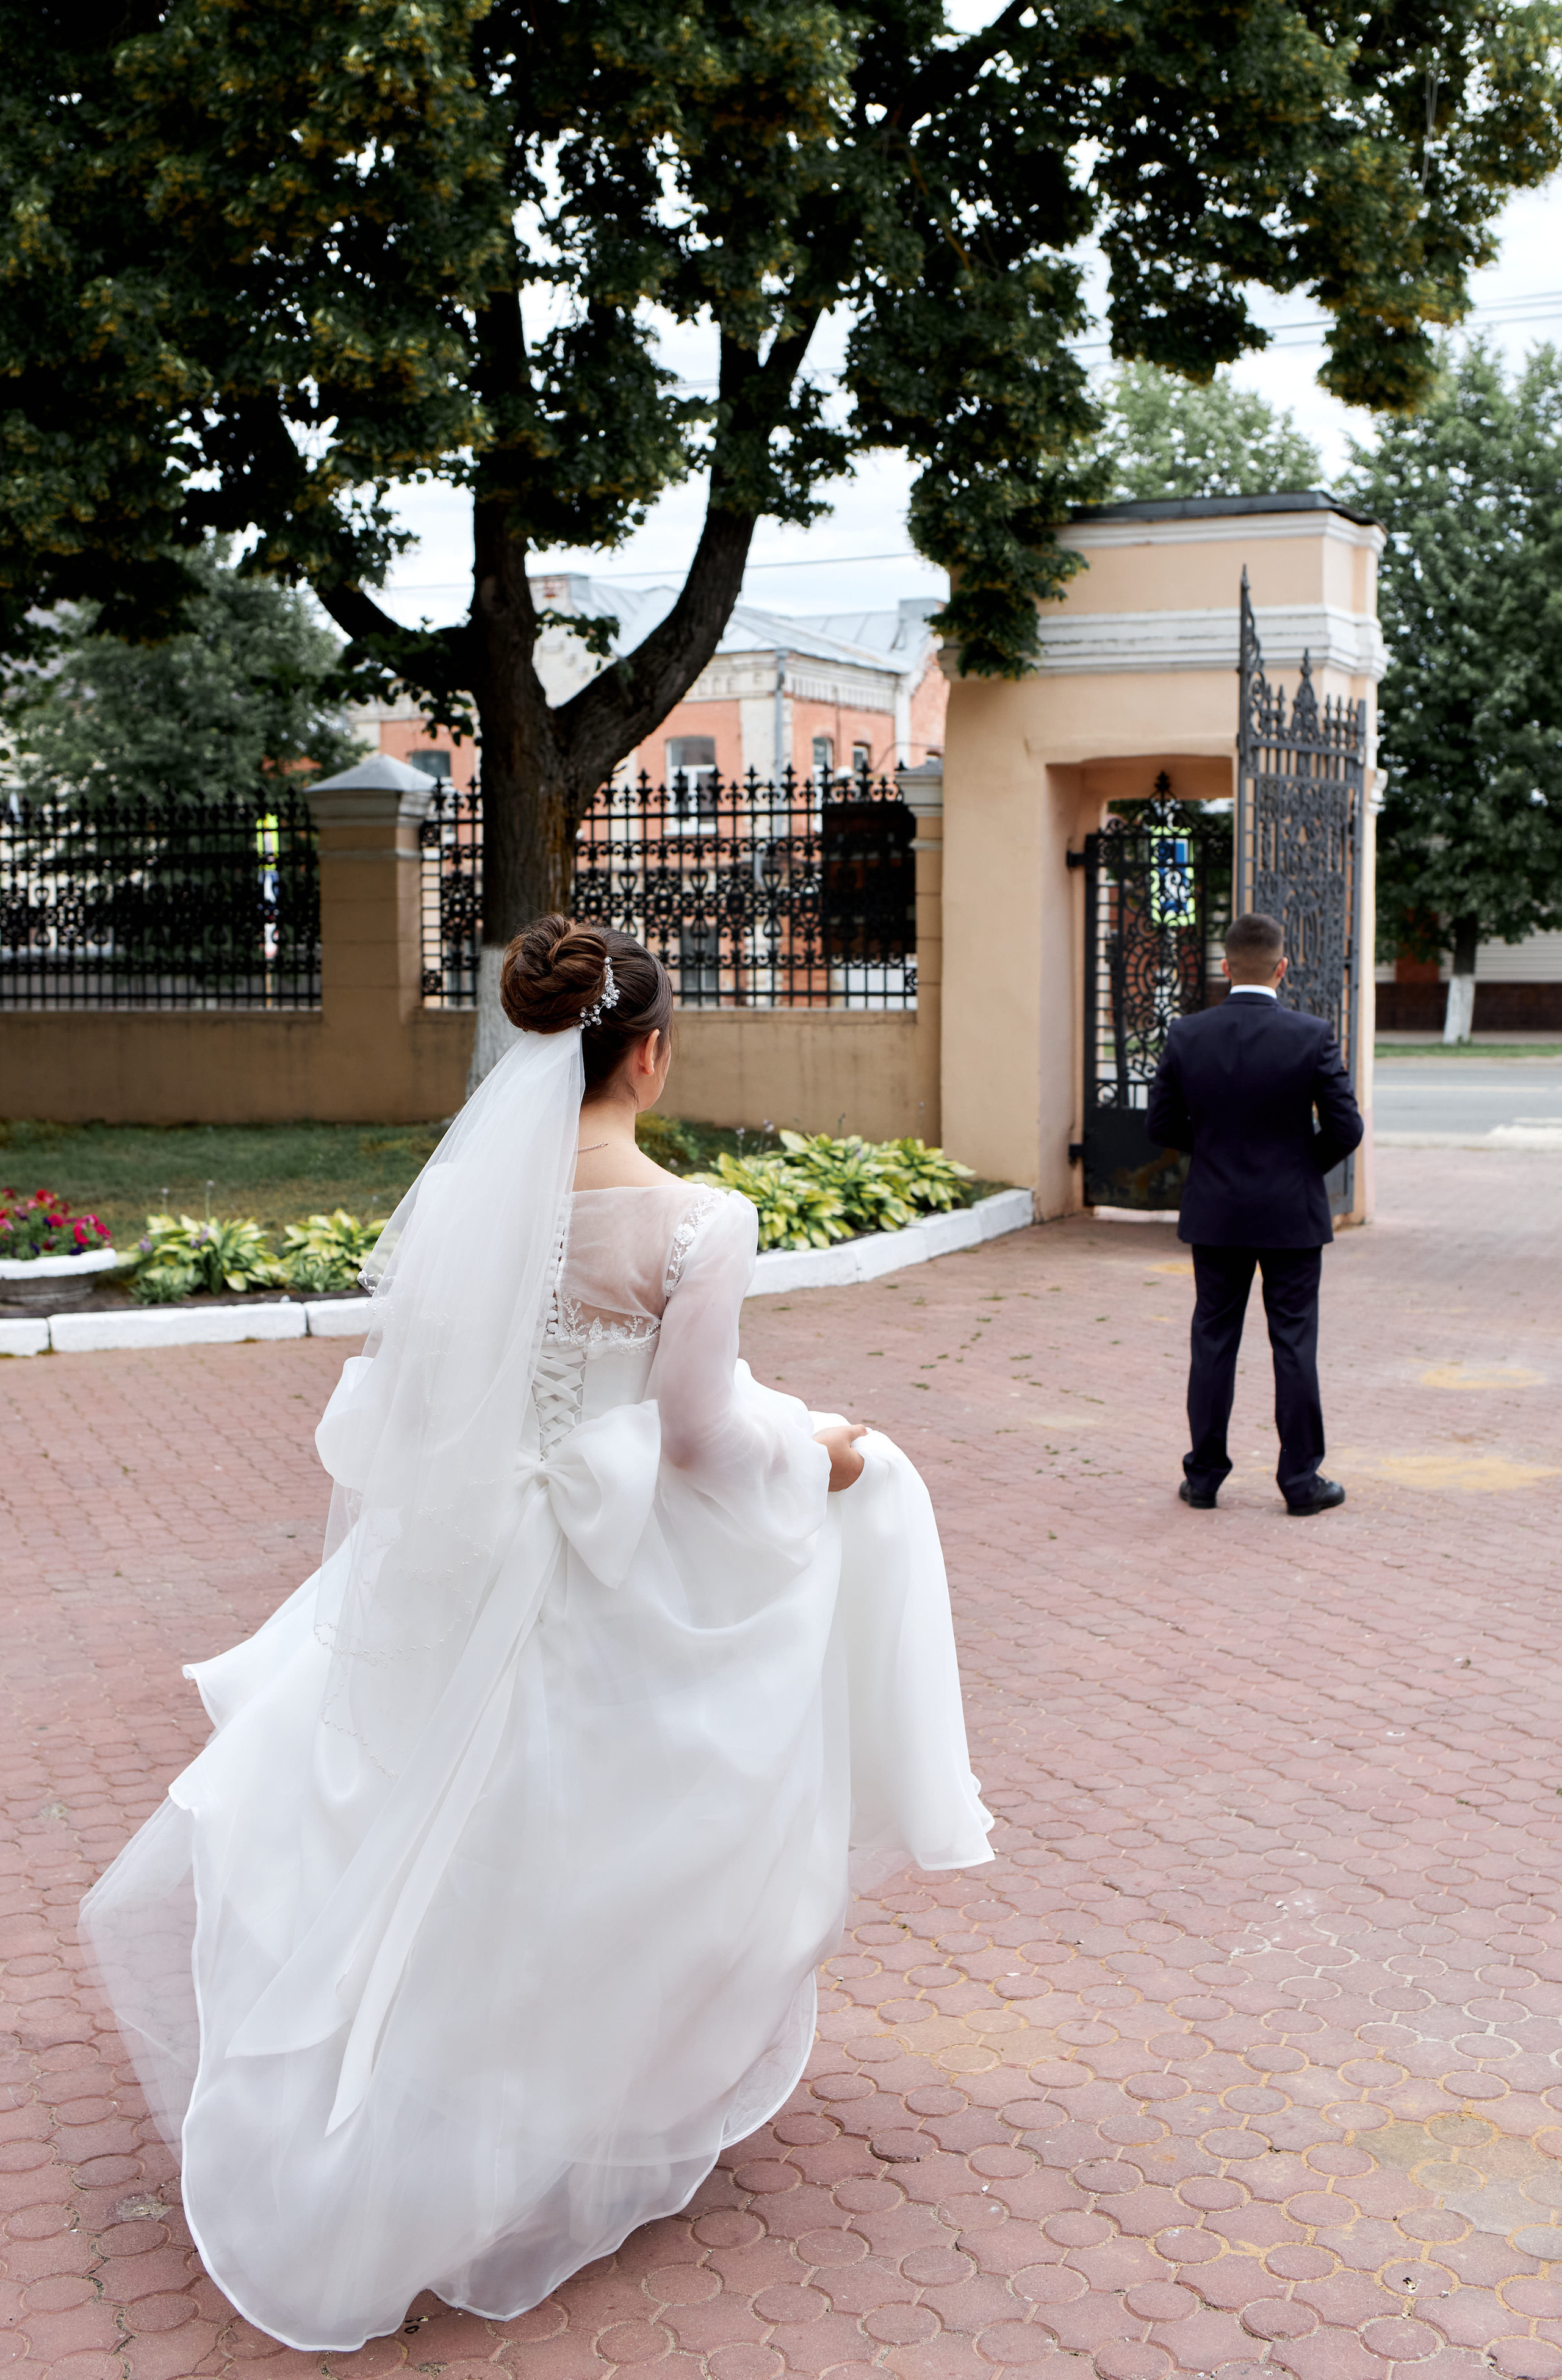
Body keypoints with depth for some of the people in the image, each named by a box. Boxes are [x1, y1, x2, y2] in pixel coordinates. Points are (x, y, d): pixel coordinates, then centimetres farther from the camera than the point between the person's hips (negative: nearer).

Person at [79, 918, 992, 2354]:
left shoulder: (462, 1188, -5)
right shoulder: (694, 1225, -18)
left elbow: (394, 1369, 4)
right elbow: (703, 1434, -13)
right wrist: (816, 1450, 6)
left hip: (449, 1562, 5)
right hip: (613, 1575, -4)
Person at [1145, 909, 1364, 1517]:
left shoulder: (1186, 1036, -7)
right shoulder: (1312, 1037, -13)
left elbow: (1162, 1124, 0)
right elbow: (1345, 1128, -9)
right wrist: (1307, 1163, 10)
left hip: (1215, 1215, 2)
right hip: (1293, 1216, -2)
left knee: (1213, 1342, 10)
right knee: (1294, 1344, 6)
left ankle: (1204, 1476, 16)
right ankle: (1301, 1481, 12)